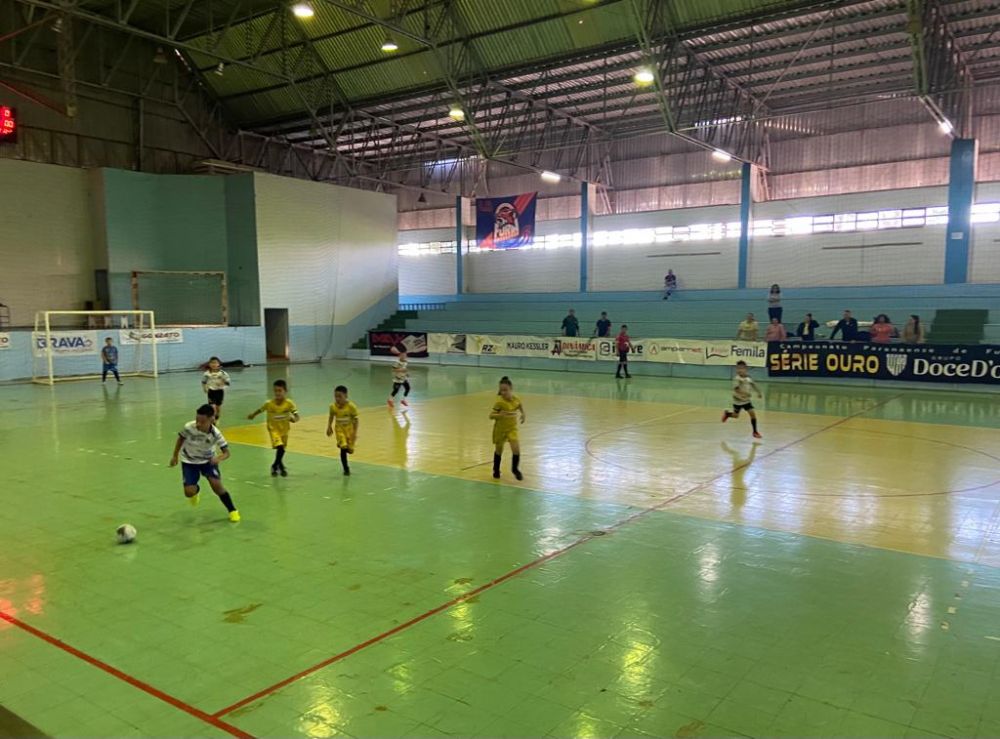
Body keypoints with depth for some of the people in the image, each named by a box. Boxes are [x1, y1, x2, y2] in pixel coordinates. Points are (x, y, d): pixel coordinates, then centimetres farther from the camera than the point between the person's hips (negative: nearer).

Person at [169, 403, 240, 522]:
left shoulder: (216, 434, -29)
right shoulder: (188, 427, -28)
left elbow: (226, 452, -23)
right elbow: (181, 438, -5)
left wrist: (219, 458, -46)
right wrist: (175, 456, 4)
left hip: (208, 460, -1)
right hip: (189, 461, 1)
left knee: (217, 484, -19)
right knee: (189, 492, -10)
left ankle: (233, 510, 2)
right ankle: (196, 490, 31)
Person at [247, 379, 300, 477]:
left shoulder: (289, 403, -17)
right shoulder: (269, 403, -16)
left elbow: (297, 416, -18)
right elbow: (260, 410, 4)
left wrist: (293, 419, -41)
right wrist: (253, 415, 19)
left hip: (284, 429, 2)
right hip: (273, 429, -2)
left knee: (282, 449, 15)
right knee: (279, 446, -23)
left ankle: (275, 466, 40)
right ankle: (280, 466, -3)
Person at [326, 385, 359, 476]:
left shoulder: (351, 406, -22)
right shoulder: (333, 406, -14)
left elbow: (355, 420, -13)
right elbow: (331, 417, 5)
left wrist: (355, 433, -16)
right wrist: (329, 427, -4)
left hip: (349, 429, -1)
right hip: (340, 429, 1)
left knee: (350, 449, 6)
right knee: (343, 448, -14)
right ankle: (346, 469, 1)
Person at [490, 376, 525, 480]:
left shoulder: (516, 399, -11)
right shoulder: (500, 402, -23)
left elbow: (520, 405, 14)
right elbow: (491, 415, -24)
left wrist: (523, 414, 2)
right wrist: (499, 415, -41)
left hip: (512, 428, 2)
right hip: (500, 428, -2)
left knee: (516, 449, -12)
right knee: (499, 450, 14)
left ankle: (515, 469, 13)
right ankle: (496, 470, 38)